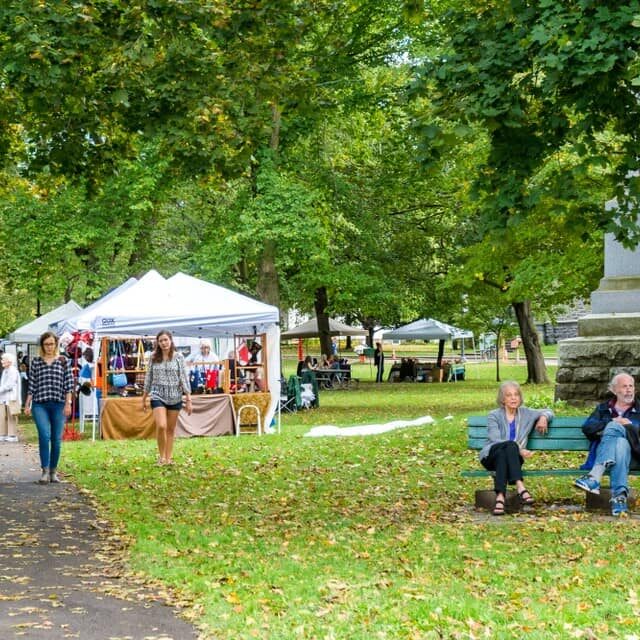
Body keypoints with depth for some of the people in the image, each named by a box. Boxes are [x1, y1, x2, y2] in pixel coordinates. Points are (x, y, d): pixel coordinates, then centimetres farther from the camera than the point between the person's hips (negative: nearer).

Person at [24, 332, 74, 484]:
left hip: (58, 405, 1)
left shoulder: (64, 361, 6)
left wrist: (68, 403, -4)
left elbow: (68, 384, 3)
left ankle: (53, 471, 16)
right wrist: (27, 404, 4)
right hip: (39, 404, -1)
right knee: (44, 435, -18)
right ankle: (45, 471, -15)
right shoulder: (36, 362, 7)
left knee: (56, 439, 3)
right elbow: (32, 385, 8)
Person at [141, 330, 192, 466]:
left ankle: (169, 457, 18)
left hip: (175, 397, 0)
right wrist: (144, 398, 14)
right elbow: (148, 378, 10)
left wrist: (188, 399, -4)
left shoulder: (178, 357, -1)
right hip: (158, 396, 0)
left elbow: (184, 378, -1)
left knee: (171, 429, 7)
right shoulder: (154, 358, 2)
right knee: (161, 426, -16)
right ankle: (161, 456, 1)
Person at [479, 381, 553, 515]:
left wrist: (543, 417, 1)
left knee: (502, 454, -35)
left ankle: (500, 497, -51)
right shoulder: (494, 416, 0)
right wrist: (519, 450, -25)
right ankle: (520, 488, -49)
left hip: (512, 458, 2)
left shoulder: (525, 413, 13)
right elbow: (495, 440, -13)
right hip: (490, 456, -2)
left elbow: (548, 412, 26)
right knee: (510, 445, -35)